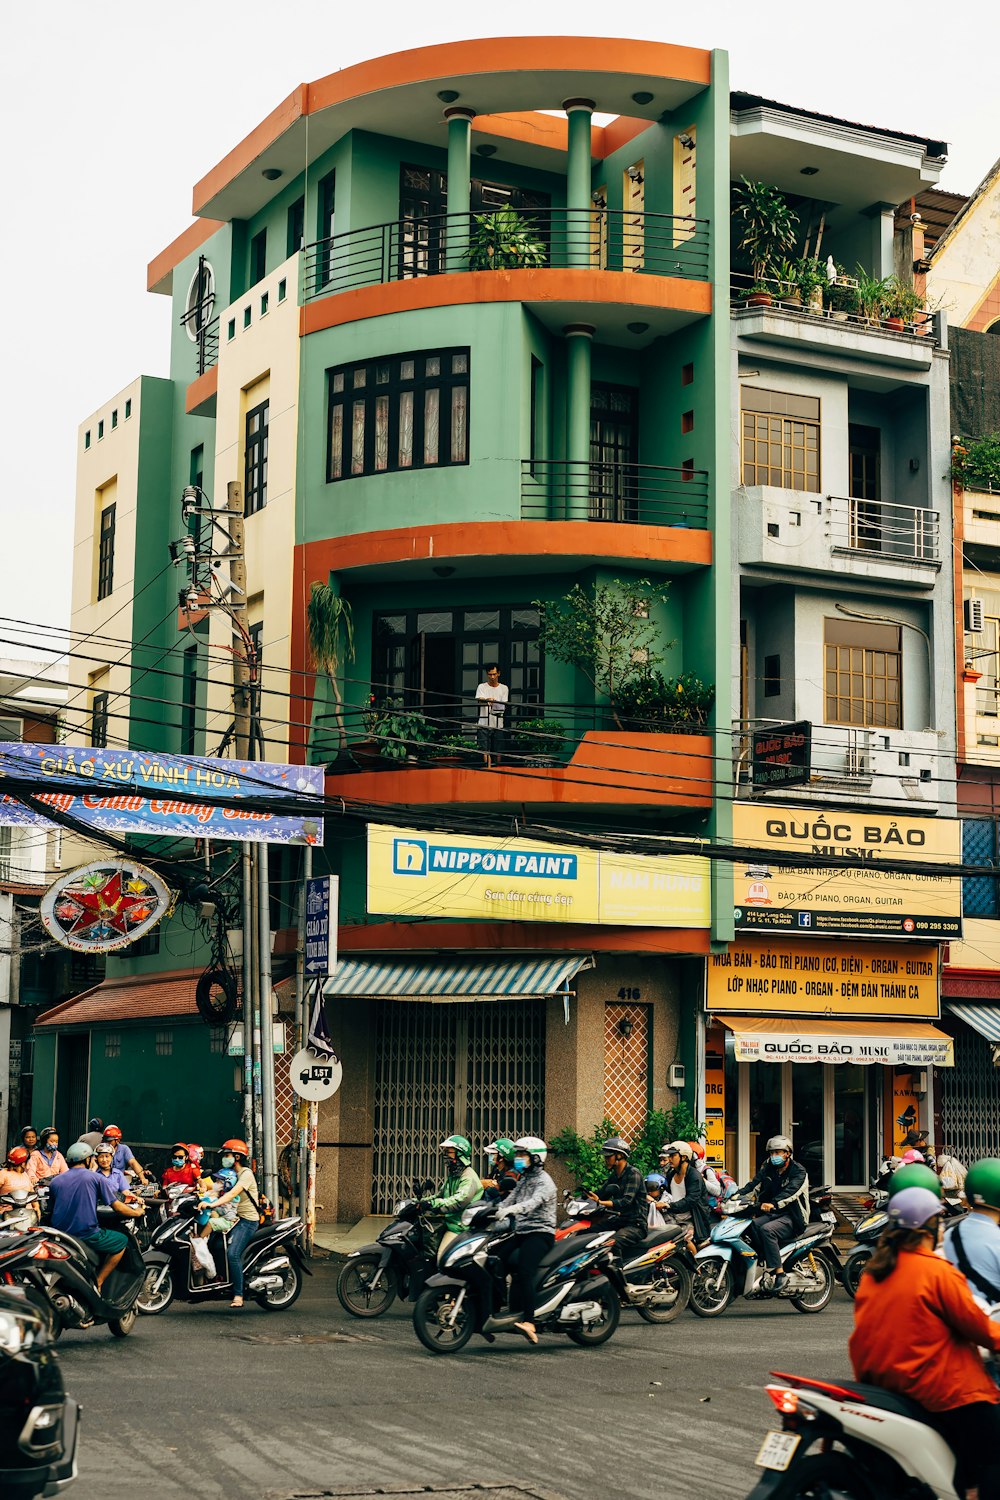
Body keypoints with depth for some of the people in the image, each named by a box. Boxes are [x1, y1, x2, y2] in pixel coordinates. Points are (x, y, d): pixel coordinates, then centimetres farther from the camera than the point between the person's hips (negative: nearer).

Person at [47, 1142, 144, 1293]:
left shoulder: (55, 1181, 10)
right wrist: (137, 1212, 17)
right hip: (86, 1234, -6)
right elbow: (117, 1207, -2)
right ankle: (98, 1282, 4)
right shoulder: (96, 1178, -3)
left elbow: (51, 1211, 19)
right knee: (122, 1241, 13)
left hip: (59, 1235, 6)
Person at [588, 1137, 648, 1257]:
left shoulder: (633, 1173, -10)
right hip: (620, 1223, 8)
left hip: (636, 1225, -8)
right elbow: (599, 1194, 10)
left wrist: (601, 1202, -34)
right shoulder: (613, 1176, 17)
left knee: (614, 1242, -34)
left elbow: (626, 1201, -22)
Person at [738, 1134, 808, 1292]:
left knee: (767, 1230, -32)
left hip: (792, 1217, -6)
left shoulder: (798, 1171, -6)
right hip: (772, 1214, 6)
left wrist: (774, 1204, -42)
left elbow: (790, 1192, -24)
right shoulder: (767, 1167, 13)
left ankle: (780, 1273, -31)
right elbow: (754, 1184, 3)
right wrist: (738, 1194, -17)